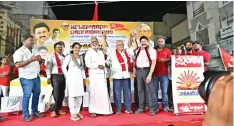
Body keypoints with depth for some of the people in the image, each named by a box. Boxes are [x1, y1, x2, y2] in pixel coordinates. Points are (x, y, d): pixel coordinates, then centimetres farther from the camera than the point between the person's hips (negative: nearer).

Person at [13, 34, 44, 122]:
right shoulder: (19, 51, -7)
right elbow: (17, 65, -19)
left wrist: (39, 59, 3)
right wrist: (31, 60, -25)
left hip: (36, 76, 8)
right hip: (27, 77, -7)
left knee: (36, 94, 12)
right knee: (27, 95, -3)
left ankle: (35, 111, 26)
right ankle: (25, 114, 9)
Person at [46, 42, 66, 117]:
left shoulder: (64, 57, 12)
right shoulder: (52, 56, 0)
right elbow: (48, 67, -4)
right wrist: (48, 77, -10)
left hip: (63, 76, 5)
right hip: (55, 76, -4)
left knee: (62, 94, 7)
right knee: (56, 94, -7)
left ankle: (58, 109, 20)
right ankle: (54, 110, 8)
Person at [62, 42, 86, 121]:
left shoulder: (81, 57, 12)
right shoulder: (69, 56, -3)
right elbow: (63, 66, -3)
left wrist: (84, 78, 11)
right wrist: (67, 76, -6)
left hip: (79, 78, 6)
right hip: (71, 78, -5)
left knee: (79, 96, 8)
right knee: (72, 95, -2)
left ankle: (77, 112, 21)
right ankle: (73, 114, 5)